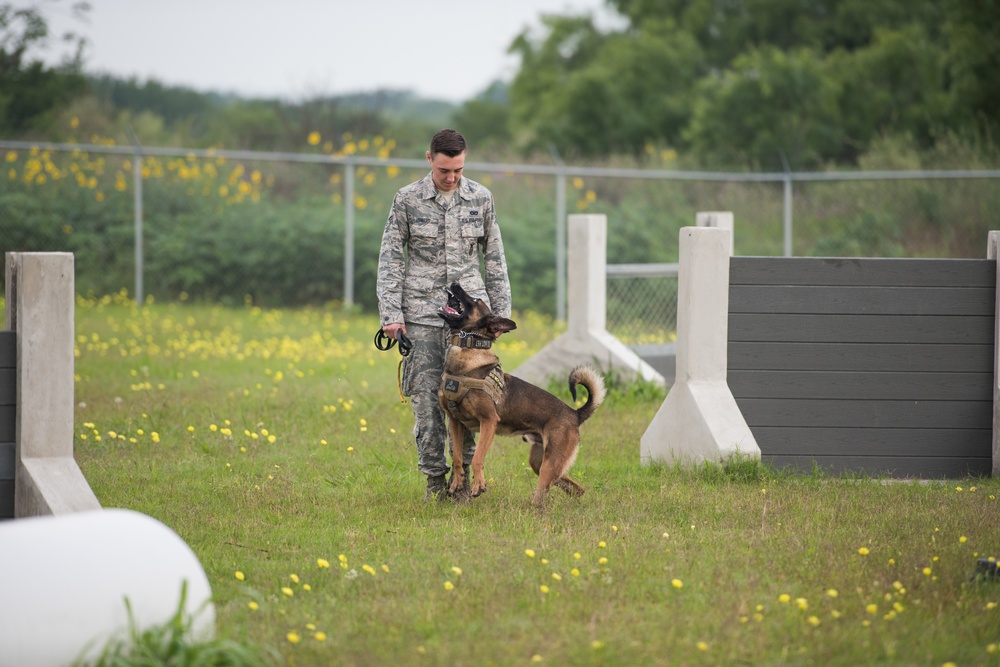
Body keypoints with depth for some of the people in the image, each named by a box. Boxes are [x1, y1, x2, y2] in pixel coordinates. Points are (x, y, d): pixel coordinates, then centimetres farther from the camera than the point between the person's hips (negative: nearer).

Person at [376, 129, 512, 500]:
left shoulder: (481, 198, 6)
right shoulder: (408, 200, 0)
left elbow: (494, 257, 13)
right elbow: (390, 260, 2)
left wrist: (501, 310, 9)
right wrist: (390, 314, -5)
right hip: (422, 313, -1)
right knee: (426, 397, -1)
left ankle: (466, 467, 5)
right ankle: (435, 478, 9)